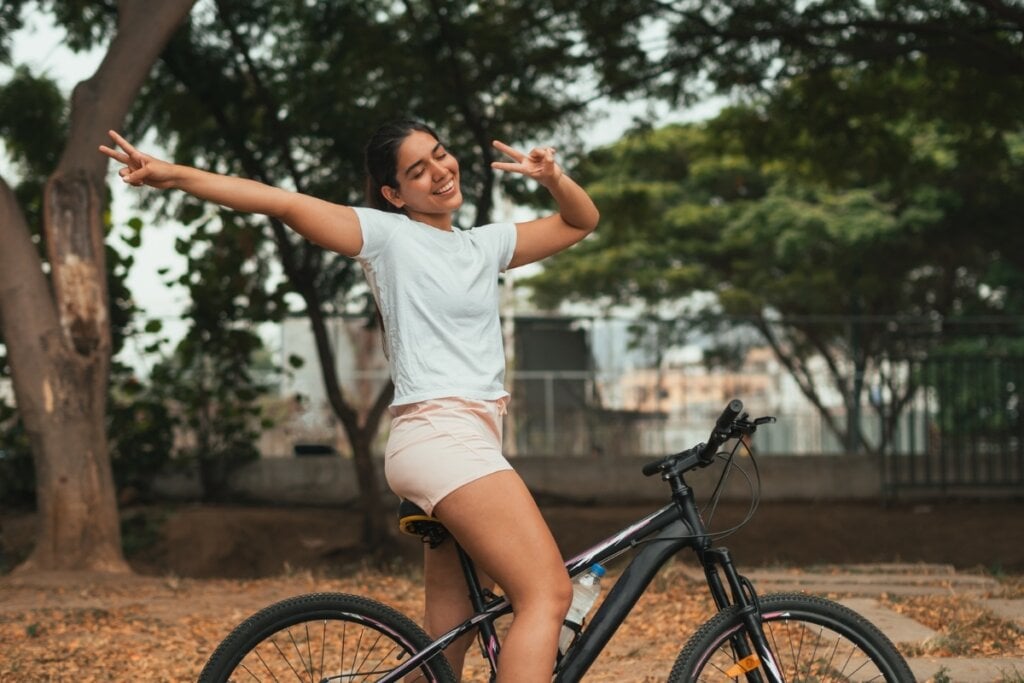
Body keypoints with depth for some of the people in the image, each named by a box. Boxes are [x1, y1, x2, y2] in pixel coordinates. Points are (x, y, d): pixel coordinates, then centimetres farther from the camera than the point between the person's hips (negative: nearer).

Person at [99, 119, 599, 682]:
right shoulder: (388, 234, 0)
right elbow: (281, 202, -10)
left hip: (472, 441, 8)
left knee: (449, 634, 8)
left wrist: (552, 177, 5)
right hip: (440, 438, -8)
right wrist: (169, 174, -19)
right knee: (548, 594, -17)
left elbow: (581, 221, 27)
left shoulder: (485, 245, 19)